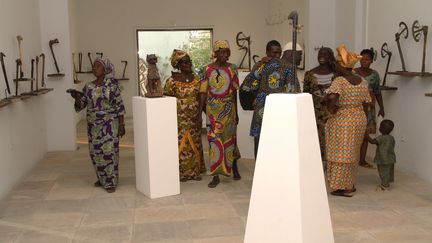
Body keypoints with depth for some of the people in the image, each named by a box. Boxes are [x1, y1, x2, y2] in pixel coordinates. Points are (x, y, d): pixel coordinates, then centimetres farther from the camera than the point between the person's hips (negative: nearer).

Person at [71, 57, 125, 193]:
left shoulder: (112, 84, -6)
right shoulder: (88, 87, 6)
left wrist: (122, 125, -8)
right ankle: (102, 178, 26)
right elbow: (81, 105, 6)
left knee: (109, 151, -5)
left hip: (109, 123, -4)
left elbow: (119, 105, -5)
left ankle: (111, 182, 5)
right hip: (93, 124, 5)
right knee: (95, 152, 8)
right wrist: (76, 97, -16)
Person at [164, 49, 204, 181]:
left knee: (194, 145, 10)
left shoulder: (196, 79, 6)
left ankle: (195, 171, 21)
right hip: (179, 119, -4)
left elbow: (200, 98, 10)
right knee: (180, 145, 1)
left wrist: (199, 115, 4)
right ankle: (181, 173, 12)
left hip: (194, 119, 4)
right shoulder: (172, 80, -8)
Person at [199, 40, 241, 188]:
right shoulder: (208, 69, -2)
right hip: (212, 109, -1)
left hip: (228, 108, 1)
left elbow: (234, 92, 6)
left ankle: (234, 167, 34)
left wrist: (236, 113, 7)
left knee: (230, 138, 9)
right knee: (214, 140, 0)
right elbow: (203, 92, -3)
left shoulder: (232, 69, 2)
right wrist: (199, 112, -8)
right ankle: (216, 176, 7)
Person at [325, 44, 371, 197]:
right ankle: (350, 185, 27)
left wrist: (331, 109, -16)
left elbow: (332, 97, -33)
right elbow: (366, 104, 10)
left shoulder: (339, 81, -15)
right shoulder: (362, 82, 6)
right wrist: (361, 119, 20)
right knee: (352, 153, 17)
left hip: (342, 122, -7)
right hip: (359, 120, 7)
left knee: (340, 153, 2)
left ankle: (342, 187, 7)